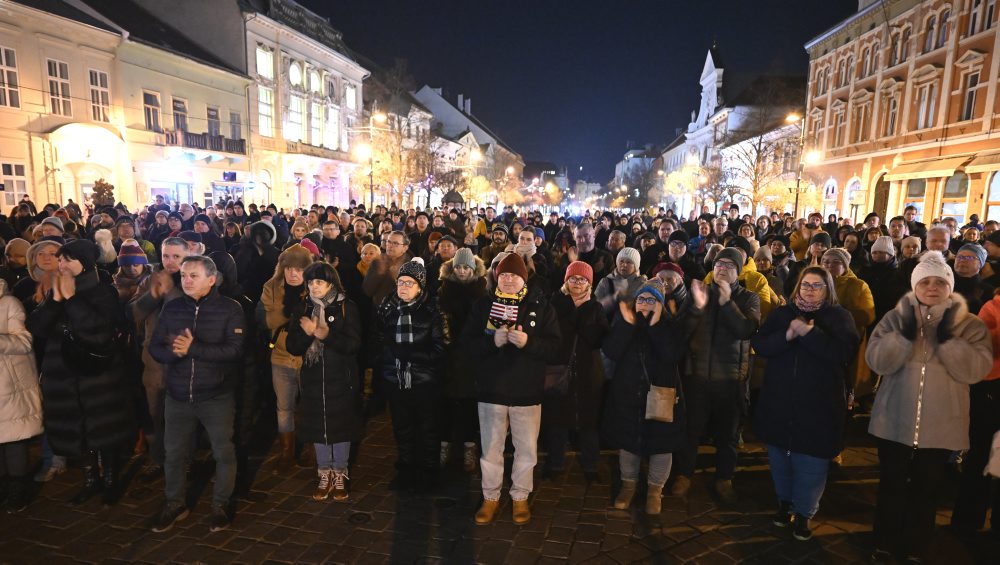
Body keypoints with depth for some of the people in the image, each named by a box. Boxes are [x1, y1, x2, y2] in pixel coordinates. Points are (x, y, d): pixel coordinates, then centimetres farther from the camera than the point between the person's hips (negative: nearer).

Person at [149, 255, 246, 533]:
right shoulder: (171, 308, 4)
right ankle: (174, 504, 36)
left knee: (223, 453, 7)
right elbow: (154, 348, 3)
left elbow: (235, 350, -19)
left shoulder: (230, 309, -10)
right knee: (174, 453, 16)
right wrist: (173, 352, -19)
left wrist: (193, 348, -23)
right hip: (178, 396, 4)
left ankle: (221, 505, 27)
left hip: (216, 396, -3)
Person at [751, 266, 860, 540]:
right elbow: (759, 345, -4)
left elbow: (844, 353, -16)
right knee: (780, 456, 15)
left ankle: (804, 513, 22)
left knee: (811, 463, 3)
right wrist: (787, 335, -20)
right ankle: (784, 502, 36)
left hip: (819, 406, -3)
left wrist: (809, 332, -22)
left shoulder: (840, 317, 0)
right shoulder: (781, 313, 7)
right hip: (778, 402, 3)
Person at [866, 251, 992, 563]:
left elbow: (975, 369, -13)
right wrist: (904, 335, -23)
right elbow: (877, 361, -11)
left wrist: (948, 338, -23)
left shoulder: (970, 325, -1)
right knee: (892, 485, 13)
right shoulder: (896, 318, -1)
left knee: (927, 489, 15)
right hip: (895, 421, 0)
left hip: (940, 425, 0)